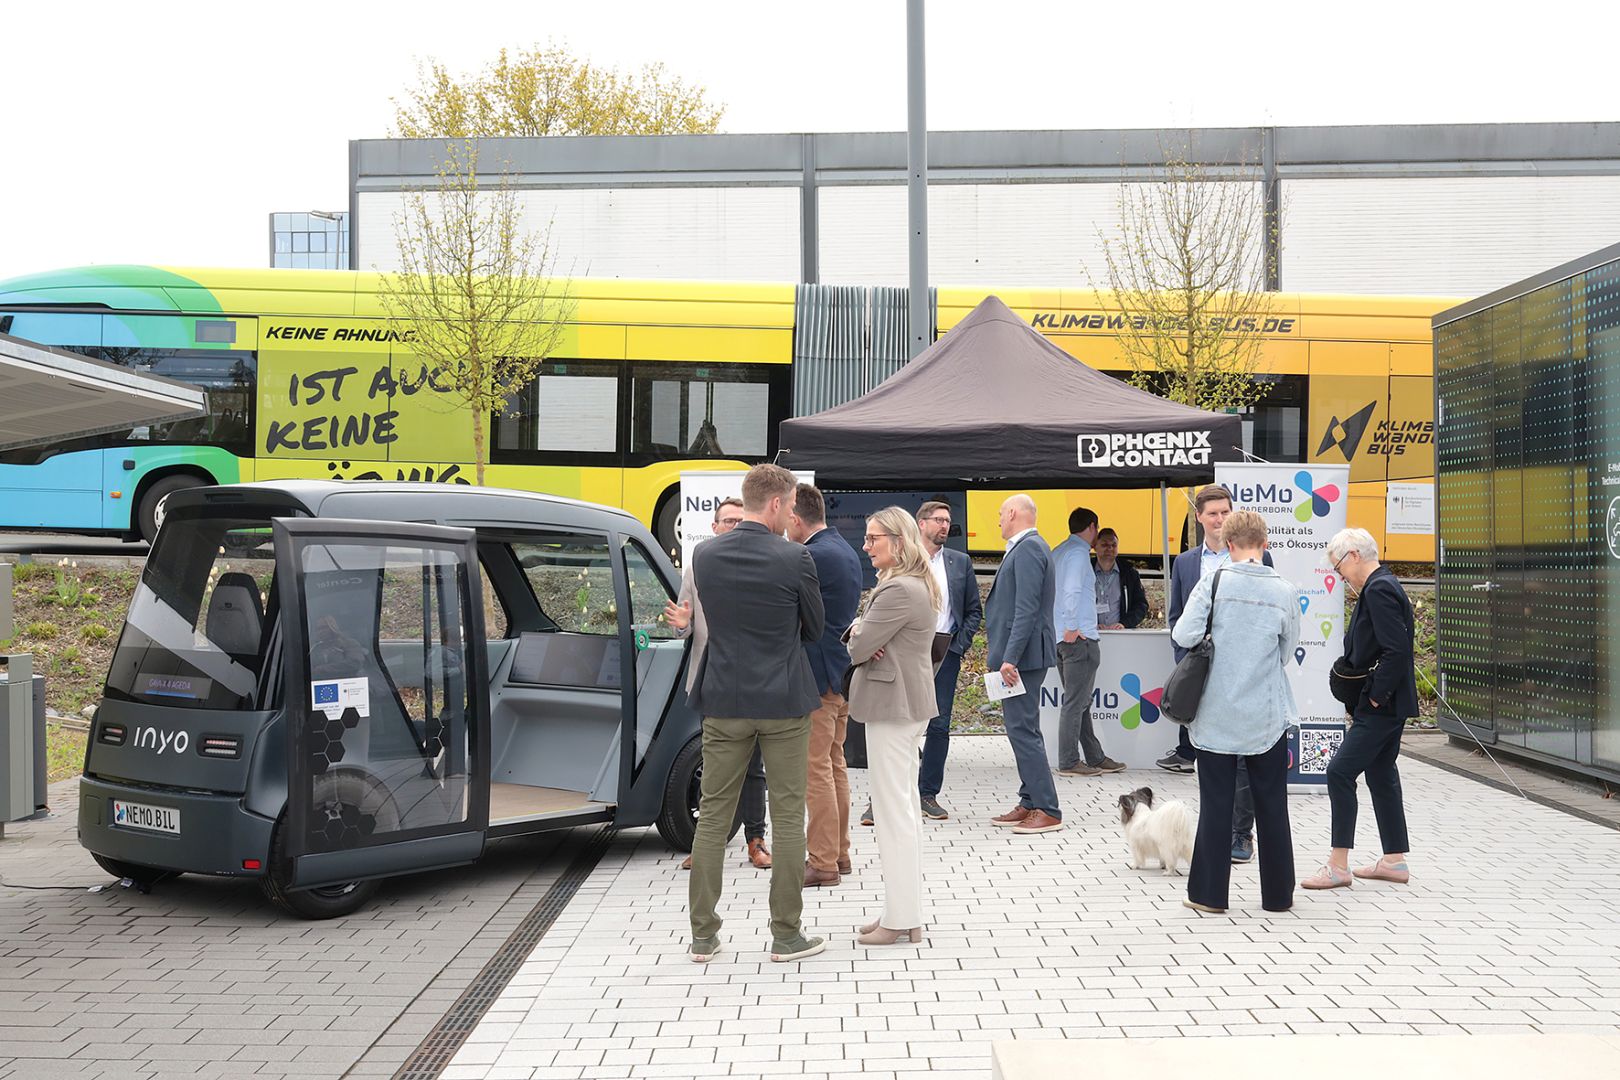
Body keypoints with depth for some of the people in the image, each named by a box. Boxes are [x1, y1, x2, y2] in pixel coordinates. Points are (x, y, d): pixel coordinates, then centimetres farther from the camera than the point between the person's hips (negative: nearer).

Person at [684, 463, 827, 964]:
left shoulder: (704, 556, -1)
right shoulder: (794, 558, -13)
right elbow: (814, 628, 0)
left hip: (724, 700, 3)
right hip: (784, 702, -3)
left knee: (712, 815, 10)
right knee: (787, 816, 6)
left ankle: (703, 934, 13)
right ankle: (786, 935, 10)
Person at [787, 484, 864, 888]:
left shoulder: (814, 557, -19)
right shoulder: (845, 551, 12)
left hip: (817, 676, -10)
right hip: (842, 672, 10)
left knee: (816, 770, -4)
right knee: (834, 764, 17)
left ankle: (822, 863, 0)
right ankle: (838, 851, 25)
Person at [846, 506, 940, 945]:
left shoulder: (898, 591, -19)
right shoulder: (919, 585, 15)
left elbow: (857, 649, -18)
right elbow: (865, 635, 17)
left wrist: (858, 639, 4)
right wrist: (863, 633, -5)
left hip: (892, 704, -11)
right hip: (908, 701, 11)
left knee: (893, 810, -6)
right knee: (903, 807, 14)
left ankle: (901, 918, 0)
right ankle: (903, 911, 22)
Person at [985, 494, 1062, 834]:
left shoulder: (1028, 548, -14)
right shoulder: (1024, 547, 17)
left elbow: (1027, 608, -22)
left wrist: (1010, 657, -24)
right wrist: (1000, 651, 20)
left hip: (1022, 656, -11)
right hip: (1015, 655, 11)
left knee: (1023, 730, -9)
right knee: (1022, 729, 13)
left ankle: (1048, 811, -6)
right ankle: (1030, 805, 19)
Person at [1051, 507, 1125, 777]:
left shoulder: (1057, 552, 17)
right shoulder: (1079, 552, -11)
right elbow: (1072, 591, -22)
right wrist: (1072, 628, -18)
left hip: (1060, 636, 10)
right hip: (1080, 638, -10)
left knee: (1081, 702, 13)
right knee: (1075, 702, -6)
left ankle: (1095, 758, 20)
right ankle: (1069, 762, -4)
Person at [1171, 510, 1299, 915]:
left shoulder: (1213, 583, -10)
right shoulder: (1285, 592, -5)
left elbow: (1184, 635, -14)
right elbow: (1287, 652, 5)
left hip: (1217, 713, -1)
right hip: (1267, 715, 1)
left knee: (1216, 803, 7)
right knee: (1271, 804, 11)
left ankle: (1209, 893, 11)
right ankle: (1277, 893, 18)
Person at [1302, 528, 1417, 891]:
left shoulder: (1378, 590, -17)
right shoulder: (1383, 586, 14)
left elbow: (1396, 650, -25)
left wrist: (1375, 696, -17)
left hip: (1381, 706, -11)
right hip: (1387, 703, 11)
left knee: (1340, 772, -10)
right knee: (1381, 776, 15)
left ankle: (1338, 865, -7)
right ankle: (1394, 860, 23)